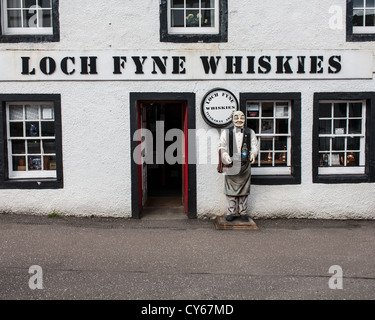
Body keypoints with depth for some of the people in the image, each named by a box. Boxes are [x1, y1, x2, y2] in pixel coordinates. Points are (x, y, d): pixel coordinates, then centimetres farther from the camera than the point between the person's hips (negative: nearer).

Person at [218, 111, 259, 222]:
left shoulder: (250, 132, 12)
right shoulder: (226, 132, 6)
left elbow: (255, 145, 9)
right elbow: (222, 148, 2)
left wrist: (253, 154, -13)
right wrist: (226, 158, -15)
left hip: (245, 165, 2)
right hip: (231, 164, -2)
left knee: (244, 189, 7)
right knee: (231, 189, 0)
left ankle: (243, 212, 18)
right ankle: (231, 212, 10)